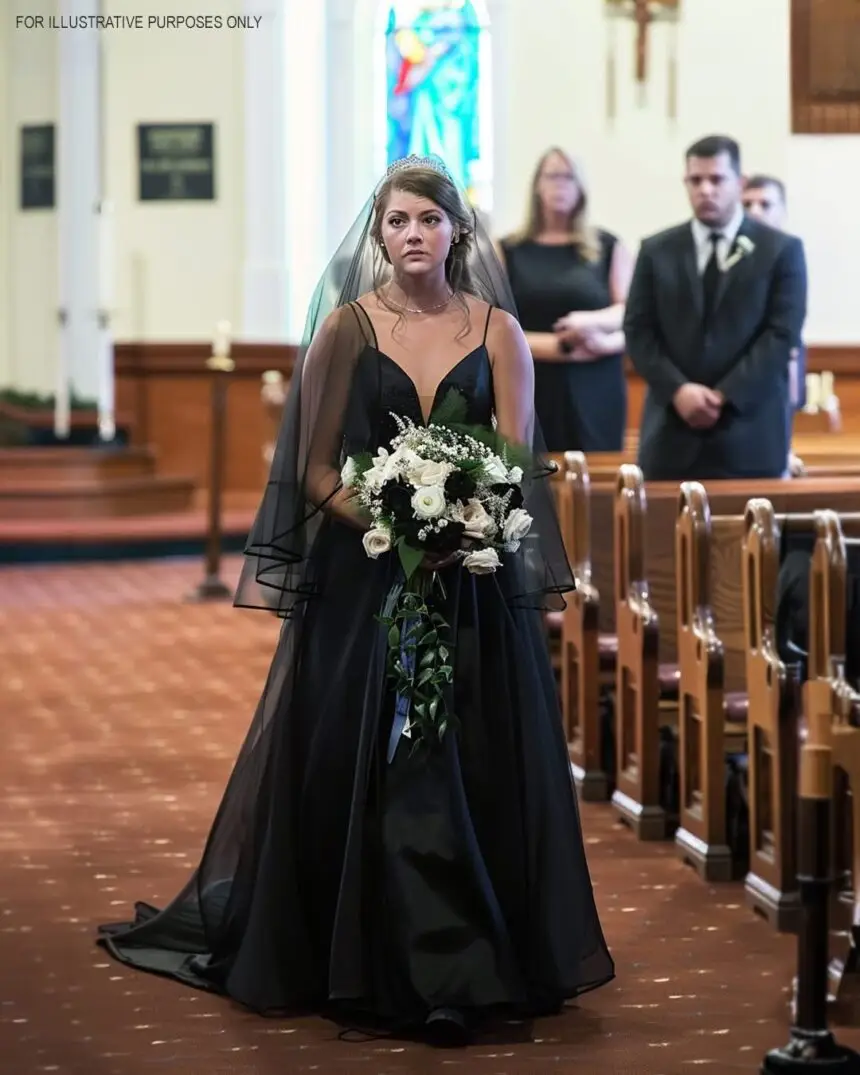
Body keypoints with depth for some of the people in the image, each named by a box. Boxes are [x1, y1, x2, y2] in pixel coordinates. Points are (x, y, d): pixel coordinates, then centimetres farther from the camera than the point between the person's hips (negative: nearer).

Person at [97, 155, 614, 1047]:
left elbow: (516, 462, 1)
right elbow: (317, 469, -2)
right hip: (362, 580, -1)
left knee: (481, 767, 2)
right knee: (362, 769, 0)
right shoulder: (347, 328, 1)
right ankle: (369, 969, 10)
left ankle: (477, 966, 14)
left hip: (474, 580, 1)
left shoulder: (496, 330, 5)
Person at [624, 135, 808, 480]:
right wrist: (678, 390, -11)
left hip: (750, 434, -2)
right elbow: (638, 332, 5)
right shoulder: (657, 251, 11)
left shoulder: (781, 250, 4)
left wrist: (726, 396, -13)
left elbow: (782, 335, -4)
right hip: (672, 433, 2)